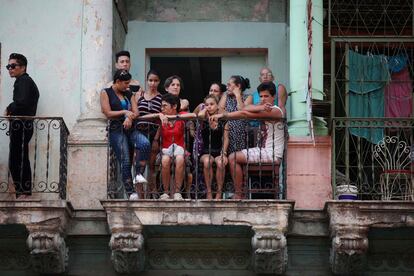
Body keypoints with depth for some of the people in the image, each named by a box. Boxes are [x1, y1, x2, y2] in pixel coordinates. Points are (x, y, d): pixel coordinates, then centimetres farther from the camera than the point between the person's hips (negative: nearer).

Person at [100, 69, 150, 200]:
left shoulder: (128, 94, 21)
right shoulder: (106, 93, 7)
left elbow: (135, 112, 13)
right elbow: (108, 113, -3)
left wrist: (129, 117, -8)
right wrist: (125, 112, -4)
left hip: (130, 128, 5)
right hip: (116, 130, -4)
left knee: (145, 143, -27)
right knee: (125, 161, -12)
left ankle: (138, 174, -20)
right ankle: (130, 192, -10)